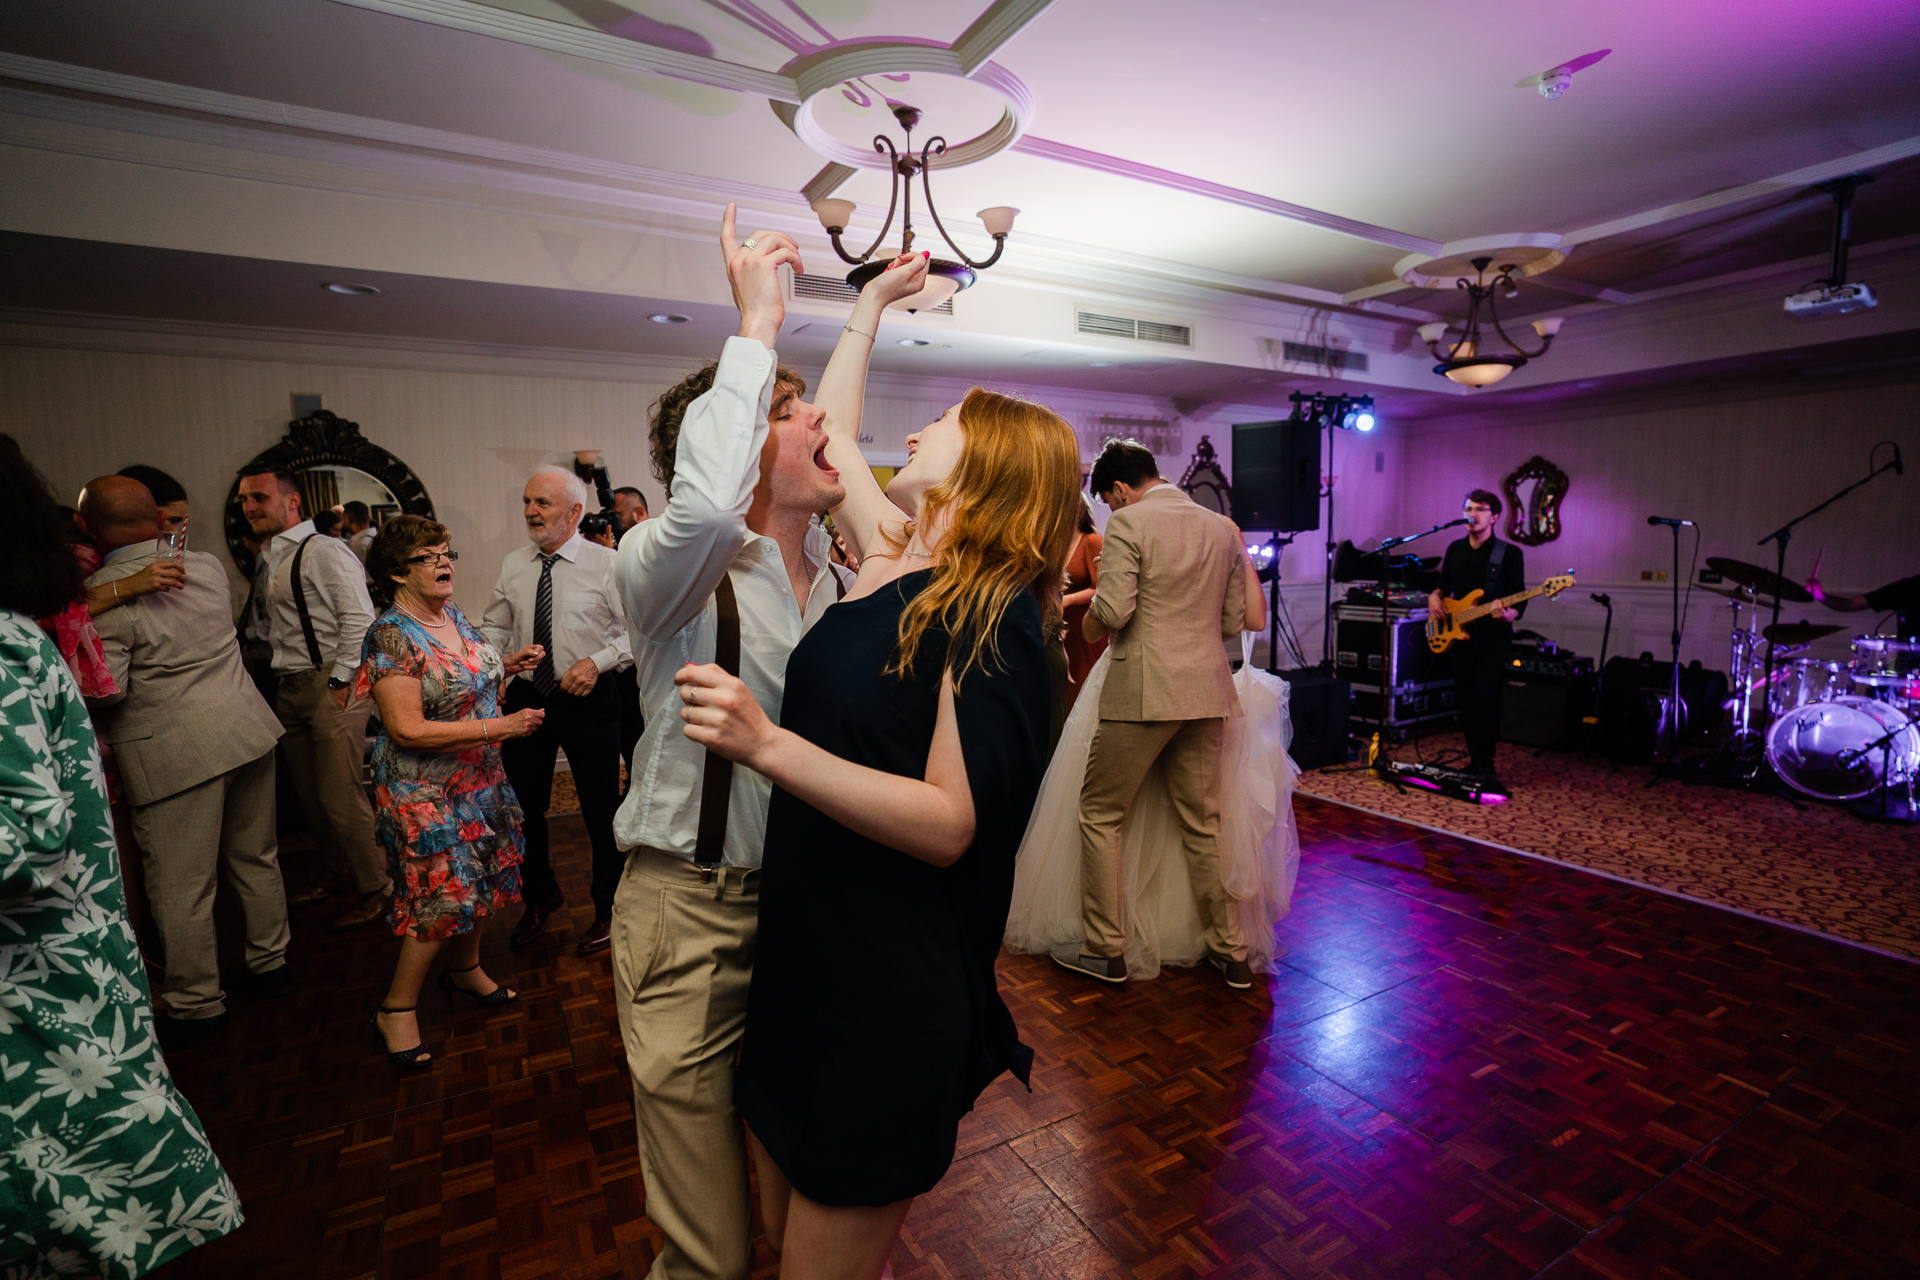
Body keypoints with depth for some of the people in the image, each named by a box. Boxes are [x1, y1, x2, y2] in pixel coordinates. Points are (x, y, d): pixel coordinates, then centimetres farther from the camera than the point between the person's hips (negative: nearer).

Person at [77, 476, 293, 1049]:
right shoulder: (208, 565, 4)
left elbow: (102, 689, -17)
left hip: (176, 752, -7)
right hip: (248, 728, 7)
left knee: (181, 887, 7)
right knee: (255, 859, 19)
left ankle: (197, 1006, 20)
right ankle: (269, 961, 34)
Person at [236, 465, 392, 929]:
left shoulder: (324, 551, -10)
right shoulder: (271, 561, 17)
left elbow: (359, 620, -17)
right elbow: (275, 628, 23)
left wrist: (339, 682, -18)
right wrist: (279, 678, 13)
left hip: (329, 684, -9)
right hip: (290, 689, 9)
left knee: (340, 795, -6)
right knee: (310, 791, 16)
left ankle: (375, 887, 8)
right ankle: (335, 871, 34)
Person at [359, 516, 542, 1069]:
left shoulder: (454, 615, 3)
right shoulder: (391, 636, -21)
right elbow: (408, 730, -26)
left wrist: (506, 664, 0)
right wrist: (499, 727, -27)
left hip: (479, 779, 8)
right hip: (426, 793, -8)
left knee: (480, 875, 17)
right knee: (444, 894, -1)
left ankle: (466, 968, 40)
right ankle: (396, 1010, 19)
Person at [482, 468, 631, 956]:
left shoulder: (606, 564, -10)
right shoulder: (513, 565, 4)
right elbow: (495, 626, 15)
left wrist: (597, 662, -22)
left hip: (588, 698, -4)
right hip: (525, 696, 5)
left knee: (601, 808, 7)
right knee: (524, 806, 17)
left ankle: (607, 907, 29)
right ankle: (540, 896, 42)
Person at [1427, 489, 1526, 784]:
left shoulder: (1509, 554, -3)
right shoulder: (1455, 549, 11)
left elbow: (1519, 599, -6)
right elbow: (1445, 584, 23)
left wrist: (1509, 614, -27)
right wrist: (1435, 597, 2)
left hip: (1492, 637, -5)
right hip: (1459, 635, 5)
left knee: (1483, 698, -15)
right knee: (1463, 700, 7)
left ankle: (1484, 765, -5)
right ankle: (1474, 756, 22)